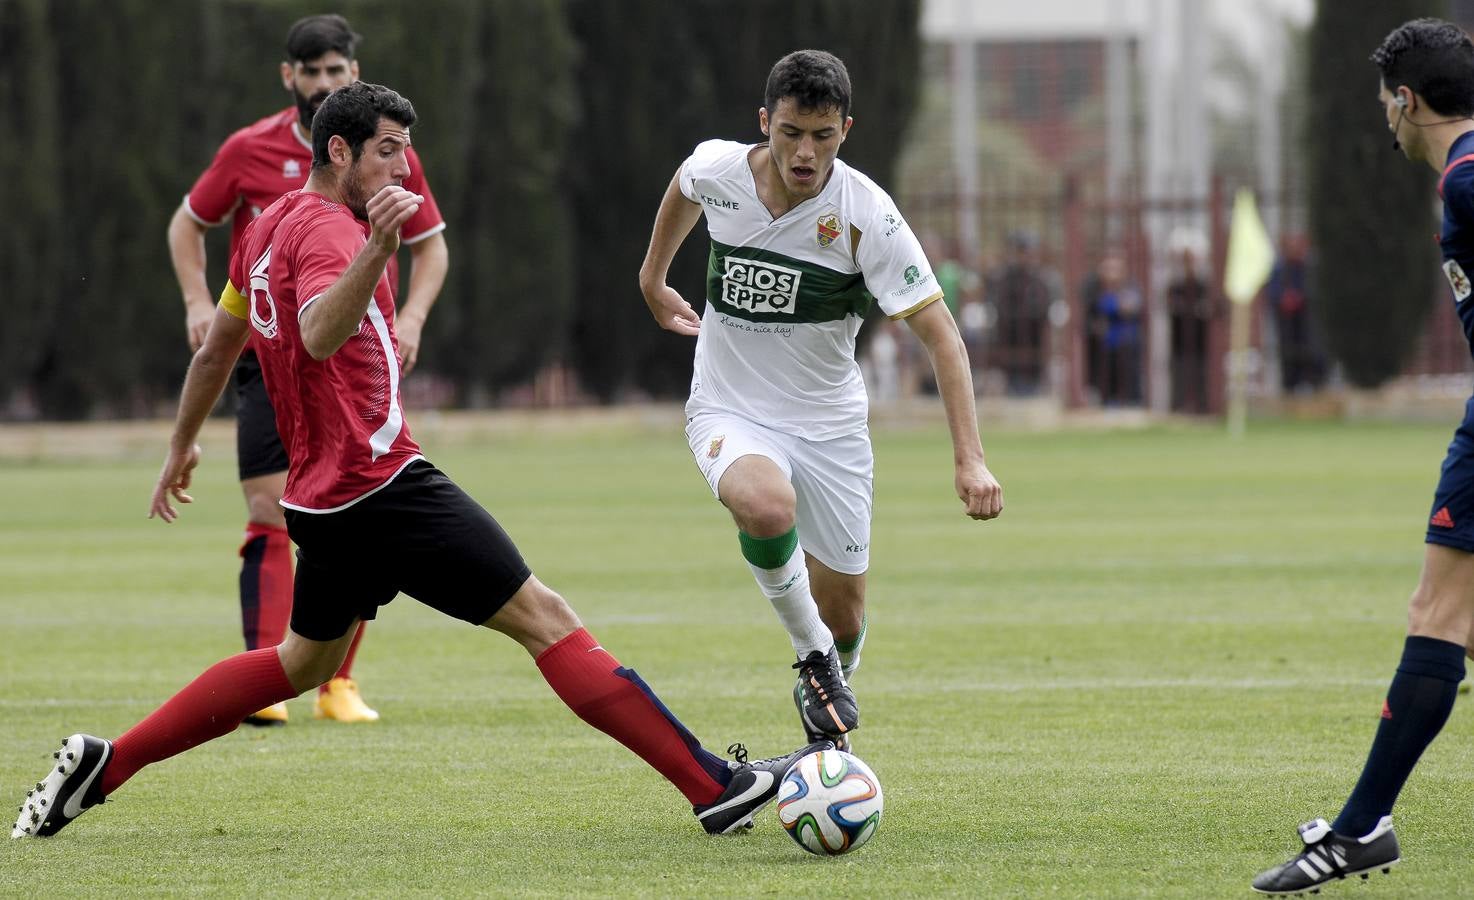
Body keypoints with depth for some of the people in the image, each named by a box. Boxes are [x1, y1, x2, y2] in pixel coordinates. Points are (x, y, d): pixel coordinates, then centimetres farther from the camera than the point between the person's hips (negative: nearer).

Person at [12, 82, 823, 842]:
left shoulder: (268, 228, 15)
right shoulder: (326, 228, -14)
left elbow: (216, 349, 27)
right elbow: (318, 335, -35)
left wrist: (180, 447, 38)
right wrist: (376, 250, -49)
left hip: (325, 494, 10)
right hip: (382, 485, -10)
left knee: (307, 662, 25)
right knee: (544, 619, -11)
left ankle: (102, 766, 21)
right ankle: (716, 786, -16)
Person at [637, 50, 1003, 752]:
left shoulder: (867, 216, -20)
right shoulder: (715, 169, -13)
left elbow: (940, 334, -20)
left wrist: (970, 459, -28)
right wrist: (652, 280, 26)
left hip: (829, 423, 0)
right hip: (730, 411, 0)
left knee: (843, 621, 6)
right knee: (766, 506, -36)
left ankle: (827, 734, 39)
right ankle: (812, 659, -11)